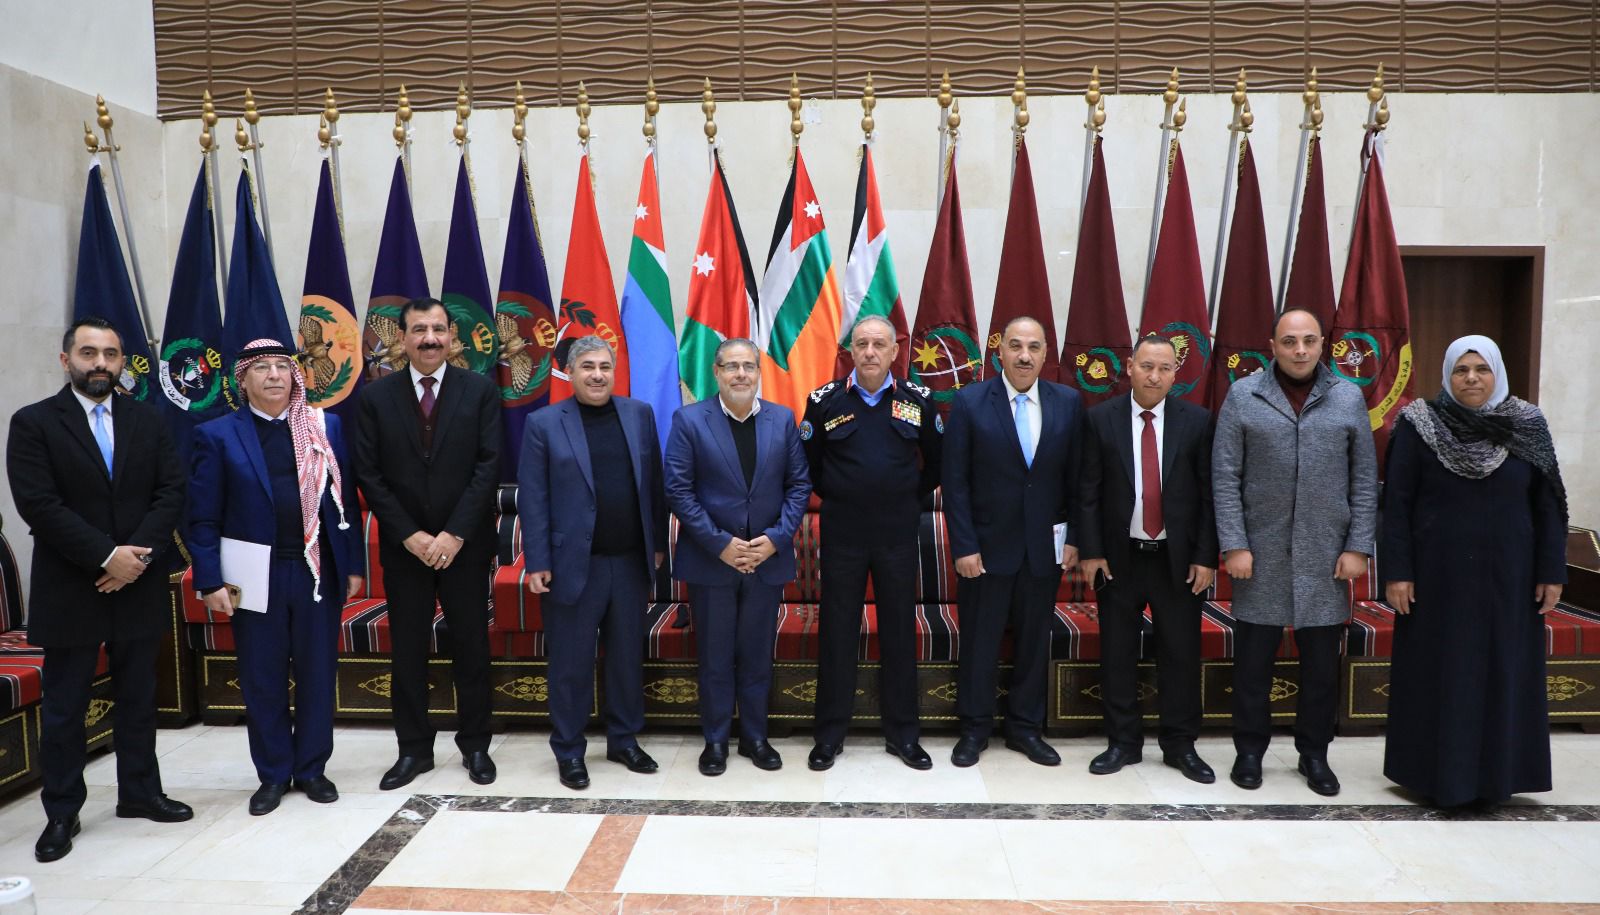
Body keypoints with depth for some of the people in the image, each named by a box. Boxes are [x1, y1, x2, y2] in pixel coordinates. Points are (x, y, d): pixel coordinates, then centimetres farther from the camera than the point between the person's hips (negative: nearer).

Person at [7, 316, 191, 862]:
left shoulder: (148, 422, 7)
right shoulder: (33, 423, -3)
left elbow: (171, 492, 0)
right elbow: (39, 504, -12)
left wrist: (138, 554, -13)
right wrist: (106, 557, -17)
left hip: (139, 586, 3)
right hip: (69, 590, -3)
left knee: (137, 698, 13)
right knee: (64, 707, 7)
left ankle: (139, 792, 26)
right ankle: (62, 812, 20)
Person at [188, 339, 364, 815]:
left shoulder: (327, 426, 5)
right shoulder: (217, 435, 1)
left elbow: (345, 499, 5)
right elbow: (203, 517, -1)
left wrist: (353, 565, 2)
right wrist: (210, 582, -7)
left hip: (318, 572, 1)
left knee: (317, 674, 10)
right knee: (262, 681, 10)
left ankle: (312, 768, 25)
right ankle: (273, 775, 25)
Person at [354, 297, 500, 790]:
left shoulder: (480, 390, -2)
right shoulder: (377, 395, 2)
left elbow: (488, 467, -7)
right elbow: (369, 475, -1)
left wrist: (454, 535, -13)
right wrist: (410, 536, -10)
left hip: (465, 545, -1)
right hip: (403, 546, 1)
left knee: (472, 647, 7)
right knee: (407, 651, 9)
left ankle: (475, 745, 22)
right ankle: (414, 749, 22)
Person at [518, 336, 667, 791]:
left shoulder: (640, 414, 6)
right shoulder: (544, 423, -2)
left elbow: (653, 483, 9)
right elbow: (532, 498, -4)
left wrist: (658, 542, 9)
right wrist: (537, 563, -8)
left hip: (631, 562, 3)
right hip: (574, 564, -3)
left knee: (628, 656, 13)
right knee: (571, 663, 7)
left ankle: (625, 740, 29)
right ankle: (569, 751, 22)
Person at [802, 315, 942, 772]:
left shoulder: (918, 400, 0)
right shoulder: (825, 400, -3)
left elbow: (936, 461, 12)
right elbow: (807, 463, 8)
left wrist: (914, 498, 8)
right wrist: (834, 496, 5)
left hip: (897, 533, 1)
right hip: (842, 533, -1)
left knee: (900, 632, 8)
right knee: (836, 632, 6)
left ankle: (902, 733, 22)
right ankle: (830, 734, 18)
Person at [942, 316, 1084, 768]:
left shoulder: (1068, 403, 1)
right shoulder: (969, 402, -7)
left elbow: (1075, 478, 4)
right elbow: (955, 482, -7)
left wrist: (1074, 538, -1)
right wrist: (964, 545, -12)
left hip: (1046, 545, 3)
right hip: (988, 545, -2)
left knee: (1035, 640, 12)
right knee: (980, 641, 8)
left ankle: (1025, 728, 28)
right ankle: (975, 729, 24)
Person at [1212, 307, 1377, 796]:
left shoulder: (1348, 398, 6)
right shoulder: (1243, 395, 1)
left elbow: (1364, 480, 6)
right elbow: (1225, 476, -3)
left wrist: (1358, 547, -1)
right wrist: (1234, 545, -8)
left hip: (1326, 555, 2)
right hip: (1260, 554, -1)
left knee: (1322, 662, 9)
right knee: (1253, 658, 6)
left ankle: (1314, 753, 26)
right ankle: (1250, 749, 22)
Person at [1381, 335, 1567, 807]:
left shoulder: (1527, 426, 1)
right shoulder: (1419, 424, -6)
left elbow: (1546, 505, 4)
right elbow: (1397, 503, -7)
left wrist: (1552, 572, 0)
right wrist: (1396, 572, -12)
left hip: (1506, 574, 3)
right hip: (1439, 573, -2)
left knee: (1503, 671, 9)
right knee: (1438, 672, 4)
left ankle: (1494, 773, 22)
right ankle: (1437, 774, 15)